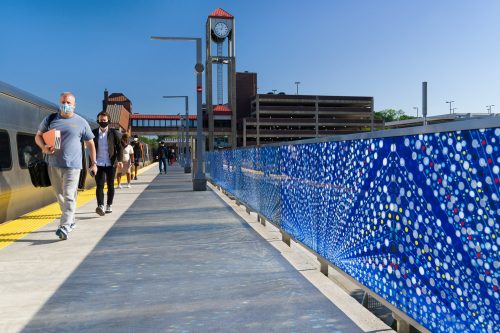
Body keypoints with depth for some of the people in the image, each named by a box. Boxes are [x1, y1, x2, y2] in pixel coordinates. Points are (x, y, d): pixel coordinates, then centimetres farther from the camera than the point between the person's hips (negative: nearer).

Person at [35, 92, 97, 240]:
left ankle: (65, 227, -14)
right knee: (60, 195, 13)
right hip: (54, 164, 4)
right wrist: (44, 147, -8)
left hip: (72, 165, -4)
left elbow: (90, 143, 9)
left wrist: (93, 163, 8)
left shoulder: (81, 122, 3)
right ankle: (71, 221, 28)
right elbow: (38, 136, 14)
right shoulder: (50, 119, 9)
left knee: (69, 195, -11)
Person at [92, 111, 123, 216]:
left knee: (110, 186, 7)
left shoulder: (114, 133, 1)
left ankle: (109, 206, 18)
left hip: (111, 164, 0)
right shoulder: (94, 133, 5)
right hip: (99, 164, 1)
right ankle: (100, 206, -15)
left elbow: (119, 147, 0)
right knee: (99, 185, -9)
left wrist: (120, 160, -13)